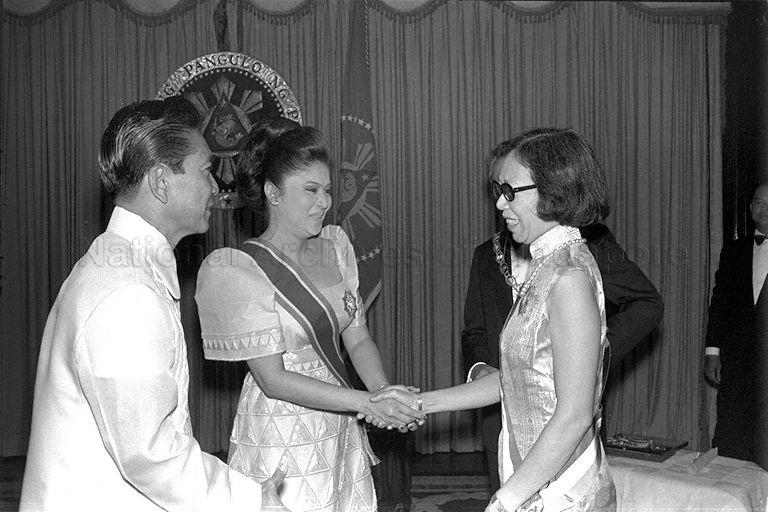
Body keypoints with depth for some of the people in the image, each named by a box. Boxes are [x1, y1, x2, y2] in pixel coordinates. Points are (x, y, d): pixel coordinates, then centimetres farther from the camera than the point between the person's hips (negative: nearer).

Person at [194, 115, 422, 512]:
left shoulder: (335, 247, 7)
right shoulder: (235, 271, -12)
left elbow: (358, 338, 8)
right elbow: (272, 379, -16)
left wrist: (384, 390, -12)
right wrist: (365, 402, -21)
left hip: (340, 435, 6)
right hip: (279, 442, -5)